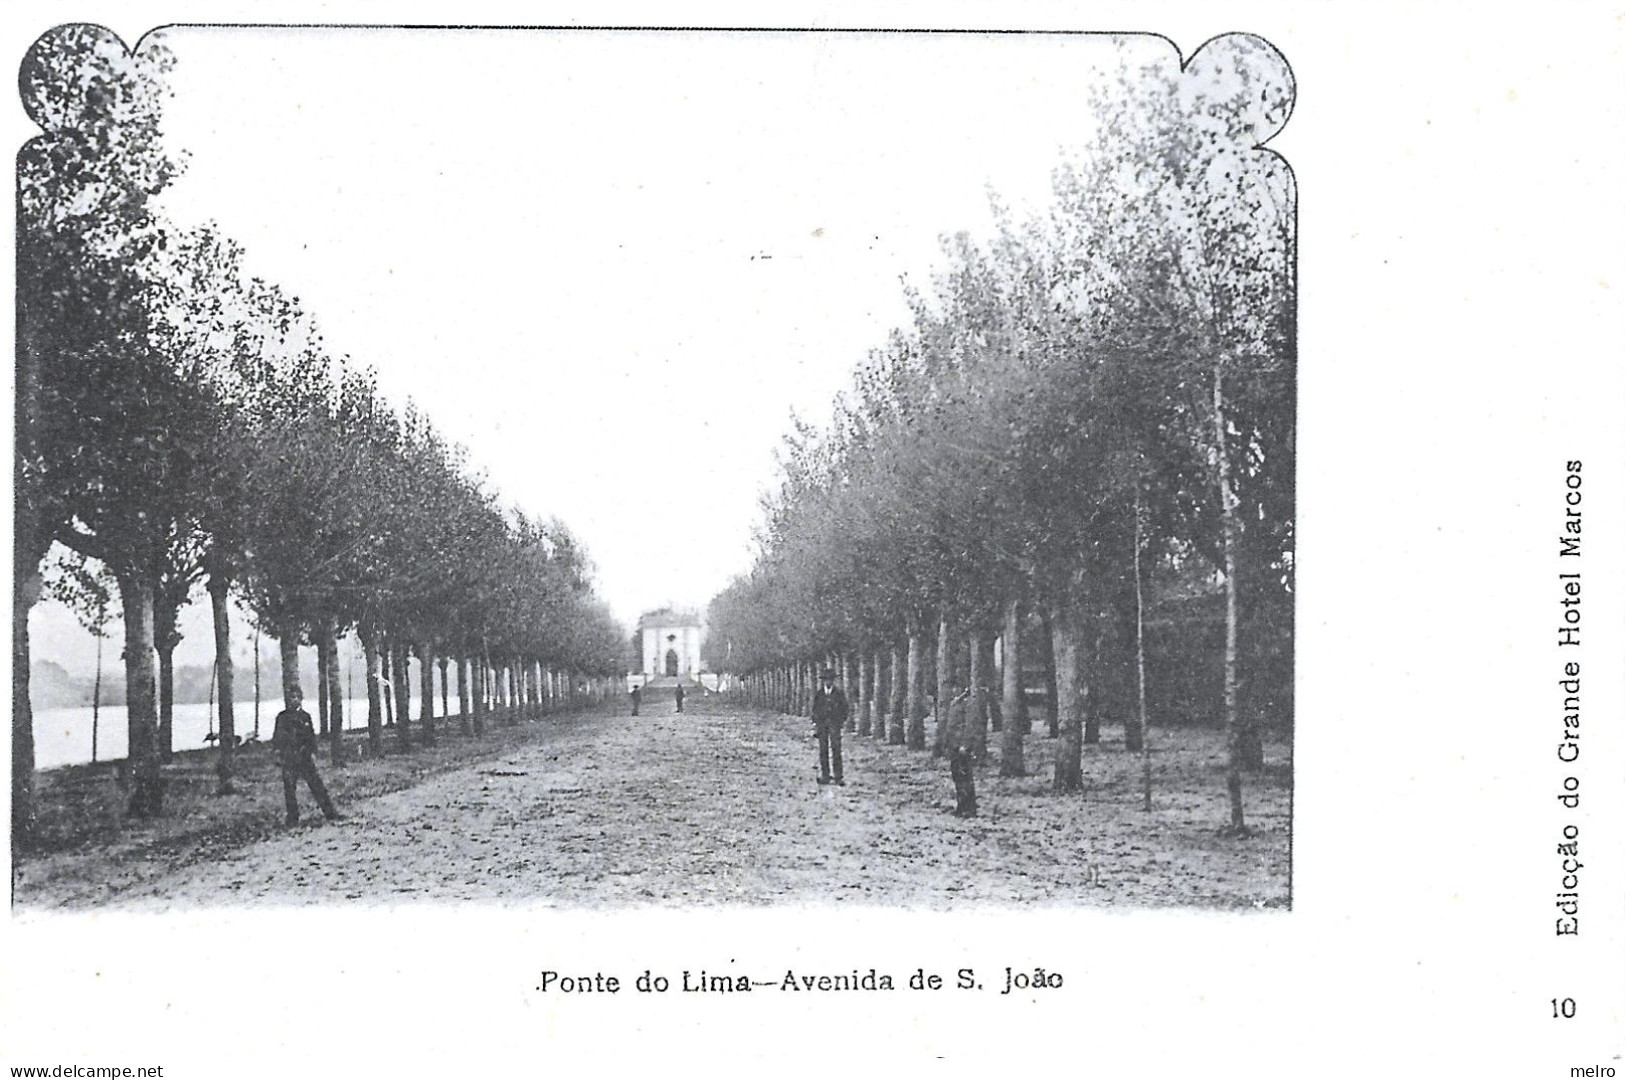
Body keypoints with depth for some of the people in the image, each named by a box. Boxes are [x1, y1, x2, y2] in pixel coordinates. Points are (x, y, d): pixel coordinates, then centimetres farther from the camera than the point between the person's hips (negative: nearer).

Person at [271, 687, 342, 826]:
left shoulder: (305, 716, 13)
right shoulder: (282, 716, 6)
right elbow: (277, 736, 7)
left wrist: (312, 752, 4)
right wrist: (278, 752, -4)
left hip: (305, 757, 2)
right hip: (288, 758, -1)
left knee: (317, 785, -3)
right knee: (289, 789, 0)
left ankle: (331, 813, -1)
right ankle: (293, 819, 8)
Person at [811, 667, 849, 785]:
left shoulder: (838, 693, 7)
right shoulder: (818, 694, 10)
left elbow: (844, 708, 10)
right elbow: (814, 709, 11)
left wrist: (843, 720, 1)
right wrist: (814, 723, 4)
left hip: (834, 723, -1)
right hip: (821, 723, 2)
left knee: (836, 749, -9)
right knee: (823, 750, 0)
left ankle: (837, 776, -9)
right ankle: (824, 775, 3)